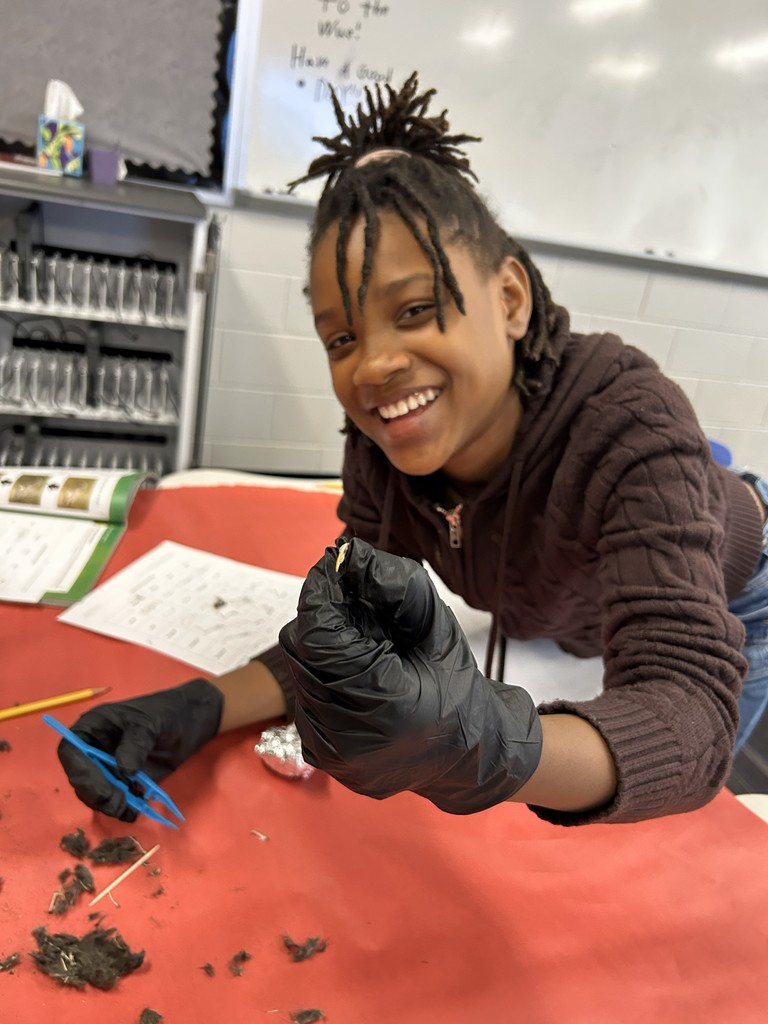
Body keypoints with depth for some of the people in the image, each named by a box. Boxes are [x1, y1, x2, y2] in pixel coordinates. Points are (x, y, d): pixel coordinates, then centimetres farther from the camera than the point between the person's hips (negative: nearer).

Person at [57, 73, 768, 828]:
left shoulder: (629, 422, -42)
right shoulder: (382, 444, -27)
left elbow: (691, 718, -49)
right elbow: (347, 630, -20)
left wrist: (494, 747, -69)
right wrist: (203, 708, -36)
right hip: (560, 611, 3)